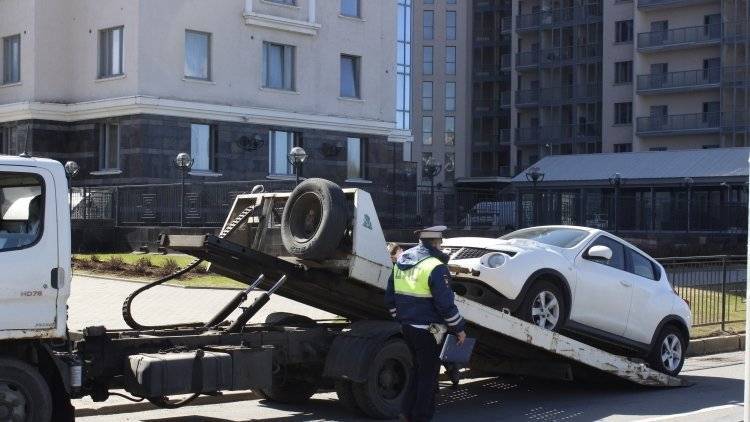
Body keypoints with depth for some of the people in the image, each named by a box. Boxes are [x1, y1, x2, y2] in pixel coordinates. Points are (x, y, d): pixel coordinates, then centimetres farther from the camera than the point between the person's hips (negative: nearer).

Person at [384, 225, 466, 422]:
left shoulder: (401, 262, 7)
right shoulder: (436, 267, -18)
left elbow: (390, 298, 14)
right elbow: (445, 304, -19)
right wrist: (458, 328, -7)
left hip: (407, 327, 7)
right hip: (428, 330, -7)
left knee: (418, 369, 22)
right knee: (428, 374, 6)